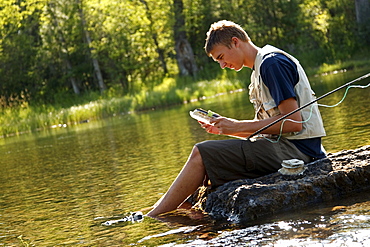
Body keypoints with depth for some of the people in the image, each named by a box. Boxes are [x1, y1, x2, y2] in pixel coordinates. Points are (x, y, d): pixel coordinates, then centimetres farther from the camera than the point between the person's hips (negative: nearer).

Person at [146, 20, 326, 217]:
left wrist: (238, 126, -12)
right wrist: (224, 130, 7)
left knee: (201, 154, -13)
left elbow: (294, 122, -18)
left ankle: (152, 218, -5)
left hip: (295, 148, -11)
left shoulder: (272, 62, -11)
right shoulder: (261, 67, 21)